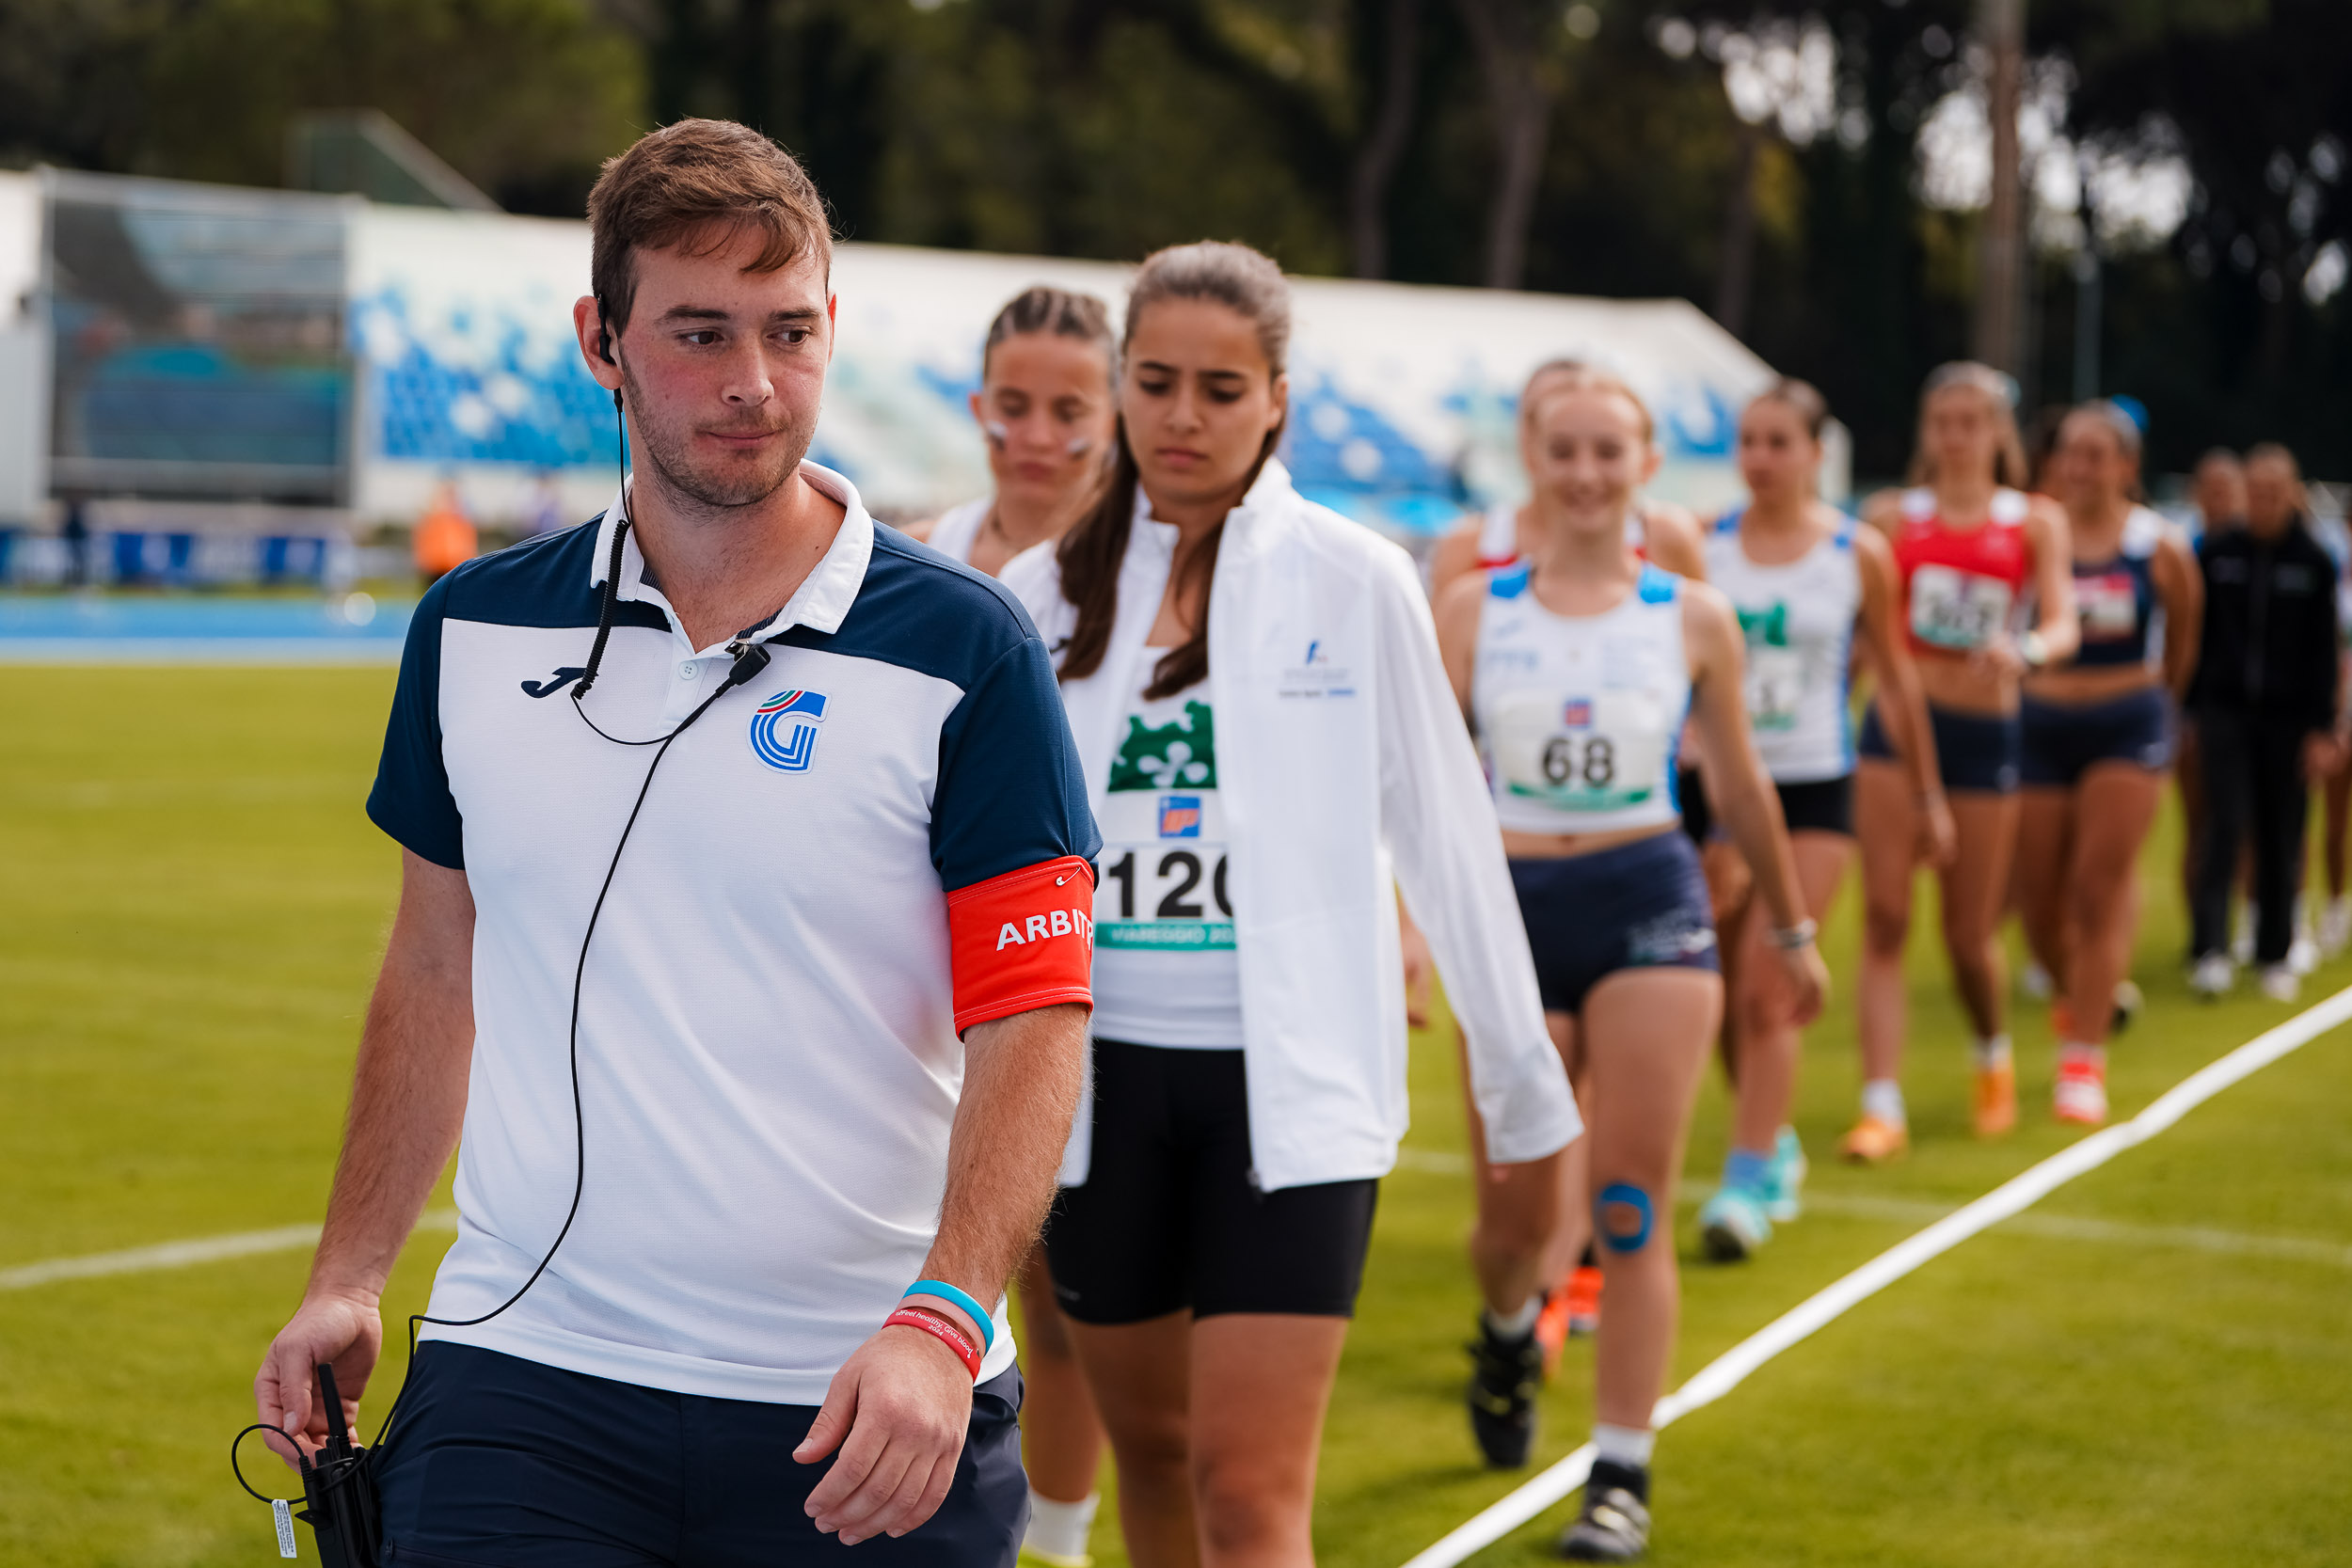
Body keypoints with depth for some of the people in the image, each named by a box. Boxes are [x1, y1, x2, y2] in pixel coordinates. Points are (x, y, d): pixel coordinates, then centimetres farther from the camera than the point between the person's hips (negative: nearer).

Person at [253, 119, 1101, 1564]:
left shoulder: (968, 649, -5)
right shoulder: (472, 629, 6)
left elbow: (1033, 1023, -9)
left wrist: (943, 1319, -21)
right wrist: (349, 1279, 13)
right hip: (520, 1378, 2)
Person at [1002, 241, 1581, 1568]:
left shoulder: (1352, 581, -1)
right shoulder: (1046, 593, 5)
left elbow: (1445, 835, 4)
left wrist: (1522, 1076, 8)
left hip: (1289, 1077, -3)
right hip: (1101, 1071, 3)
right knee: (1150, 1445, 14)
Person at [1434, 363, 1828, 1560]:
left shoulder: (1692, 619, 3)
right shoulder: (1476, 609, 2)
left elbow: (1742, 788, 13)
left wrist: (1792, 932, 19)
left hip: (1650, 907, 0)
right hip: (1515, 910, 1)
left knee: (1632, 1203, -4)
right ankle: (1511, 1329, 38)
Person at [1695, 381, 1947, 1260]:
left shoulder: (1858, 554, -1)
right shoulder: (1705, 545, 0)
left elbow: (1897, 675, 9)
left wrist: (1928, 796, 13)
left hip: (1815, 790, -2)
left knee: (1768, 992, -12)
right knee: (1728, 997, 9)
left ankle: (1747, 1183, -9)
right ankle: (1776, 1146, 30)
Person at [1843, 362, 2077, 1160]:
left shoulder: (2035, 520, 6)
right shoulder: (1890, 515, 7)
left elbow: (2064, 625, -7)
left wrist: (2026, 650, -28)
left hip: (1985, 729, 0)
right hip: (1897, 720, 0)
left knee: (1969, 934, 7)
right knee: (1885, 916, -11)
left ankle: (1993, 1054, 38)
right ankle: (1882, 1105, -12)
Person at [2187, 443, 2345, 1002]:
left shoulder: (2314, 562, 0)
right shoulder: (2216, 553, 3)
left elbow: (2323, 652, -1)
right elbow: (2197, 634, 8)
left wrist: (2322, 729, -5)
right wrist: (2190, 707, 5)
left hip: (2288, 719, 0)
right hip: (2226, 710, 0)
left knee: (2281, 841, 5)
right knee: (2224, 828, -12)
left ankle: (2275, 956, 16)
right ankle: (2212, 951, -16)